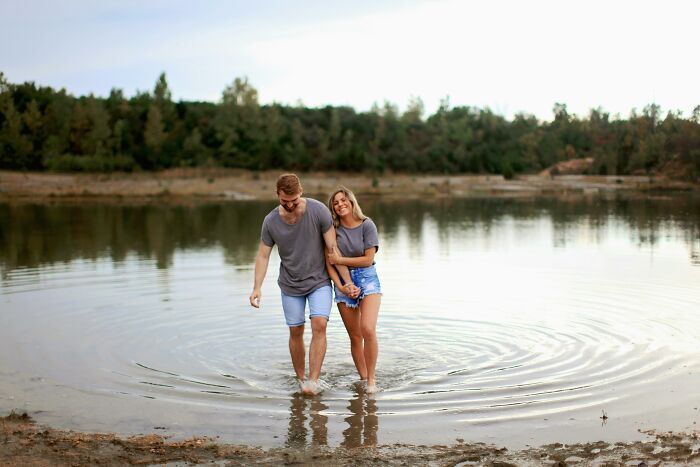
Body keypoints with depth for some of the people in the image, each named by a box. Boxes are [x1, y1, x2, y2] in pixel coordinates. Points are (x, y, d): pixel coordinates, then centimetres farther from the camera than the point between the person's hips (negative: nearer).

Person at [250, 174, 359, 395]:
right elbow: (263, 256, -3)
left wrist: (347, 282, -13)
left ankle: (313, 380, -17)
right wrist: (257, 288, -15)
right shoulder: (271, 221, -10)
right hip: (290, 285, 2)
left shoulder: (318, 211, -16)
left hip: (319, 281, -2)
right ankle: (300, 379, 22)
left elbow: (333, 248, -13)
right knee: (296, 332, 6)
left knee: (319, 325, -18)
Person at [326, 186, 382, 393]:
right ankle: (363, 378, 18)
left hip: (367, 279, -2)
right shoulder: (333, 228, -1)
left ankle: (371, 379, -7)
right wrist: (340, 285, -16)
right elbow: (329, 262, -4)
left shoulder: (367, 225, -7)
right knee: (355, 337, 6)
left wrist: (339, 260, -9)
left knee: (368, 329, -20)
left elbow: (368, 259, -11)